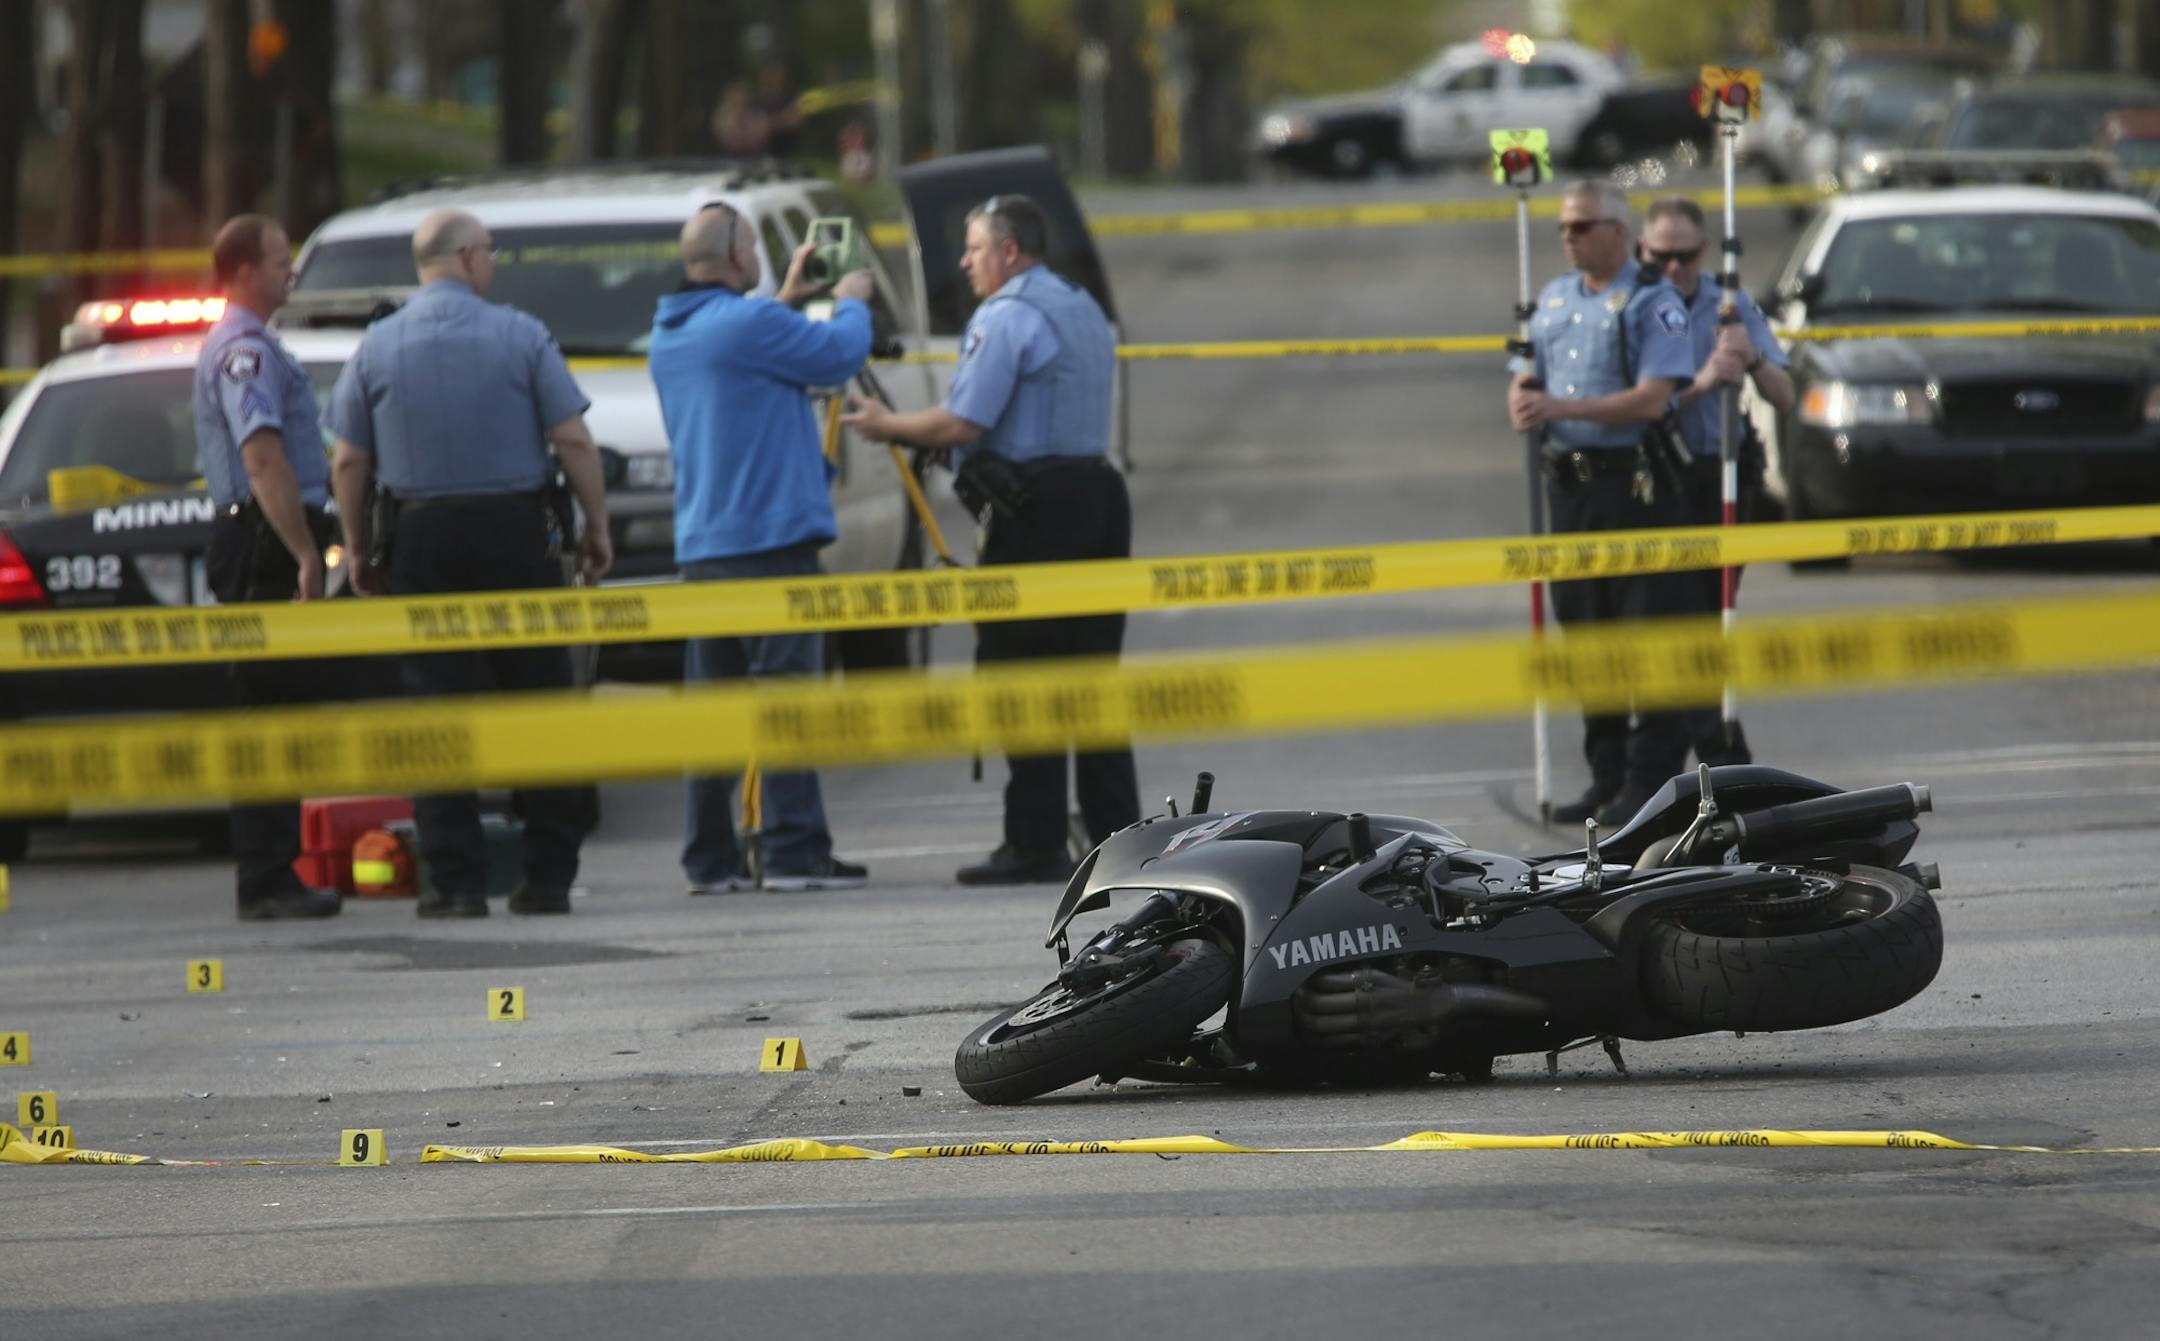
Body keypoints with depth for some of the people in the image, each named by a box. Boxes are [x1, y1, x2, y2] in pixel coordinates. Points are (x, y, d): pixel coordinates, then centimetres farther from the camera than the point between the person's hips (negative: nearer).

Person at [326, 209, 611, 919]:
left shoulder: (377, 347, 2)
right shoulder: (520, 335, -3)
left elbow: (349, 462, 3)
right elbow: (573, 442, -6)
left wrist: (359, 551, 12)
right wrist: (597, 528, 4)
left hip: (422, 540, 1)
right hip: (516, 533, -1)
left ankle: (456, 880, -3)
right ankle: (549, 874, 6)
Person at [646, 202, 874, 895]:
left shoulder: (668, 337, 12)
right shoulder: (748, 325, -15)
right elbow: (840, 354, -10)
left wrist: (786, 301, 27)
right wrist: (850, 303, 9)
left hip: (700, 546, 8)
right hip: (770, 538, -8)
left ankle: (710, 858, 10)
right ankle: (795, 850, -10)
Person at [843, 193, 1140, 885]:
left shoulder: (1006, 318, -11)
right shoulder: (1085, 311, 19)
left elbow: (962, 424, -16)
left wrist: (888, 426, 0)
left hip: (1033, 511, -9)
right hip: (1096, 492, 9)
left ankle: (1035, 845, -7)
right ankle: (1116, 834, 9)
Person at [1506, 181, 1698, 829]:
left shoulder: (1653, 303, -7)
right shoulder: (1555, 298, 16)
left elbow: (1653, 399, -16)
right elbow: (1528, 374, 20)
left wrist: (1563, 407, -21)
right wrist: (1524, 400, -5)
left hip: (1636, 483, -7)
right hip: (1568, 480, 7)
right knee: (1586, 634, 10)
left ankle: (1648, 780, -3)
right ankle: (1606, 778, 16)